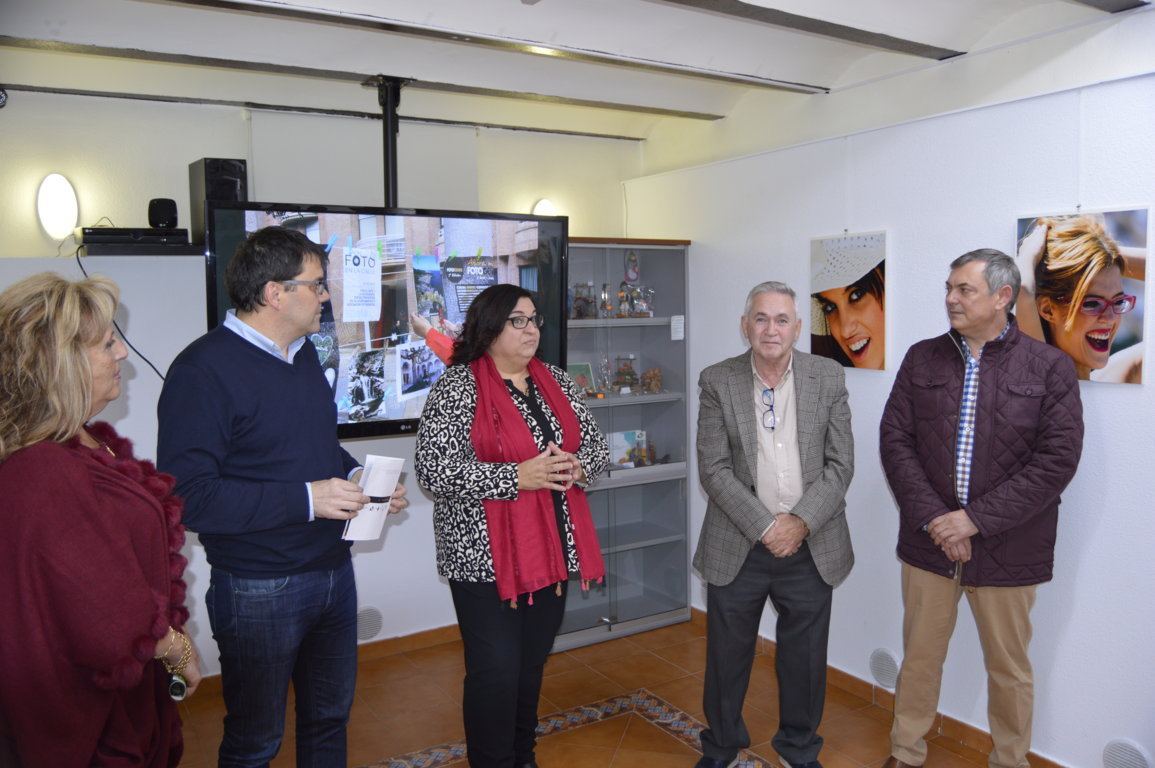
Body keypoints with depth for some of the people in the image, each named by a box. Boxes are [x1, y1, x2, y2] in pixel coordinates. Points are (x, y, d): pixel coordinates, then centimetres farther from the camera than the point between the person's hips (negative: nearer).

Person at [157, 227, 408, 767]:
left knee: (330, 716, 23)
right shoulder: (204, 369, -19)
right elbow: (188, 494, -25)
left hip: (333, 571, 8)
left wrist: (358, 478, 0)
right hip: (259, 590, -7)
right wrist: (306, 499, -27)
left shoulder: (303, 353, 9)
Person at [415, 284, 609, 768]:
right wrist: (517, 477, -23)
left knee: (532, 664, 18)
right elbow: (435, 470, -18)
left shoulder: (556, 382, 9)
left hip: (550, 549, 6)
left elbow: (598, 447, 12)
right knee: (496, 671, -1)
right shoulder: (457, 387, -10)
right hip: (485, 556, -6)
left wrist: (575, 467, -11)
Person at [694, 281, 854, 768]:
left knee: (804, 659, 14)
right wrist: (766, 526, -15)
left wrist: (801, 523, -13)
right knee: (726, 657, 13)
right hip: (738, 547, -1)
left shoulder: (829, 378, 0)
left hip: (811, 547, 1)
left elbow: (840, 463, -2)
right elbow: (713, 469, -9)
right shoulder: (717, 381, -4)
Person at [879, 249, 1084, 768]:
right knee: (919, 657, 14)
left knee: (1009, 669, 14)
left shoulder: (1049, 368, -4)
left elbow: (1058, 458, -10)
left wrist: (976, 519, -15)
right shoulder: (922, 359, 4)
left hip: (1006, 549, -2)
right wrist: (932, 519, -11)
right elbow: (895, 440, -1)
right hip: (928, 540, 2)